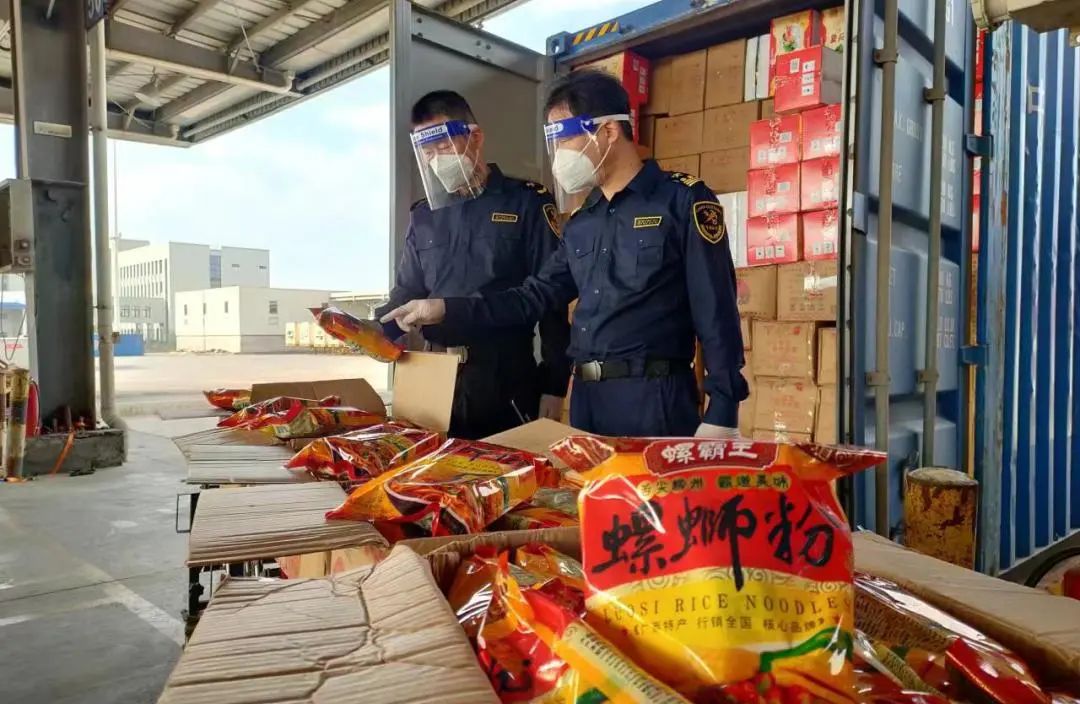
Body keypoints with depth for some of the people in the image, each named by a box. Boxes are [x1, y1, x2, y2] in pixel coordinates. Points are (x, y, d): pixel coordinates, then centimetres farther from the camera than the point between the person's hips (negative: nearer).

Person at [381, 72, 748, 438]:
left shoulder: (683, 201, -6)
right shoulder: (580, 223, 15)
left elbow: (717, 316, -10)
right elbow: (536, 296, 16)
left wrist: (720, 415, -14)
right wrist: (445, 309, 6)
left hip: (655, 400, -6)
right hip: (586, 400, 7)